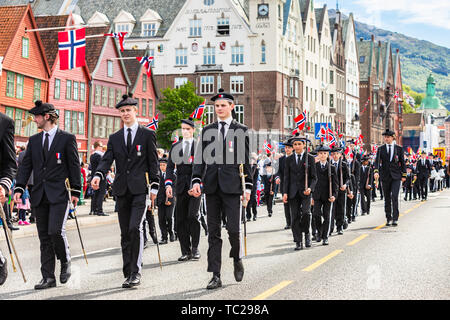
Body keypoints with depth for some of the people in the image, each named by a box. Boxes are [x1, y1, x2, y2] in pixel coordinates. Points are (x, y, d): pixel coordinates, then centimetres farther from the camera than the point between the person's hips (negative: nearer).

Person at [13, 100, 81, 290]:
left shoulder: (67, 138, 0)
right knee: (44, 237, 5)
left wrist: (76, 191, -5)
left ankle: (65, 262, 12)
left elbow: (74, 165, 0)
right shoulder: (34, 140, 14)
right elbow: (25, 165, 11)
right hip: (40, 195, 5)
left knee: (56, 231, -15)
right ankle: (48, 277, 11)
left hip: (59, 195, -5)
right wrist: (19, 188, -1)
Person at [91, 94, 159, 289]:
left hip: (140, 190, -4)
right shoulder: (114, 138, 14)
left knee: (135, 228, -18)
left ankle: (135, 272, -12)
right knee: (125, 233, 8)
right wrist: (98, 175, -19)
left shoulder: (147, 134, 4)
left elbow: (153, 162, 3)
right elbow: (107, 160, 2)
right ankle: (128, 273, 15)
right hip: (122, 190, 4)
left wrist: (154, 188, -4)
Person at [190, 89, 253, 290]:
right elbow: (200, 157, 10)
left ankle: (237, 258, 24)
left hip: (232, 185, -3)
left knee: (233, 228, -7)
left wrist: (248, 185, -2)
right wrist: (196, 180, -3)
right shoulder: (207, 130, 13)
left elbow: (246, 160, 4)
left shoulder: (241, 130, 6)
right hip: (212, 186, 3)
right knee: (213, 232, 3)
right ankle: (216, 276, 7)